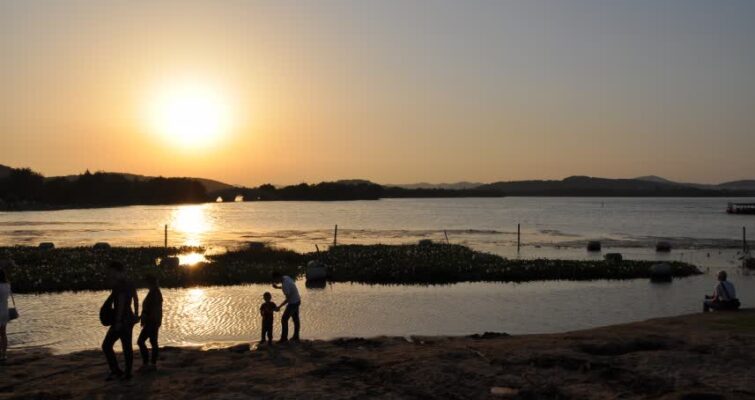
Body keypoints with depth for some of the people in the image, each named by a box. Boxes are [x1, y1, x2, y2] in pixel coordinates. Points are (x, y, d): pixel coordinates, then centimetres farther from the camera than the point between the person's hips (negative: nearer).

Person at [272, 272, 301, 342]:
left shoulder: (285, 284, -29)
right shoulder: (286, 277, -2)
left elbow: (288, 298, -27)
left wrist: (279, 307, -24)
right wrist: (278, 287, 7)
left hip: (293, 303, -10)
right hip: (297, 301, 10)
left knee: (284, 319, -3)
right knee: (295, 319, 19)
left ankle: (284, 338, 3)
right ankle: (296, 337, 30)